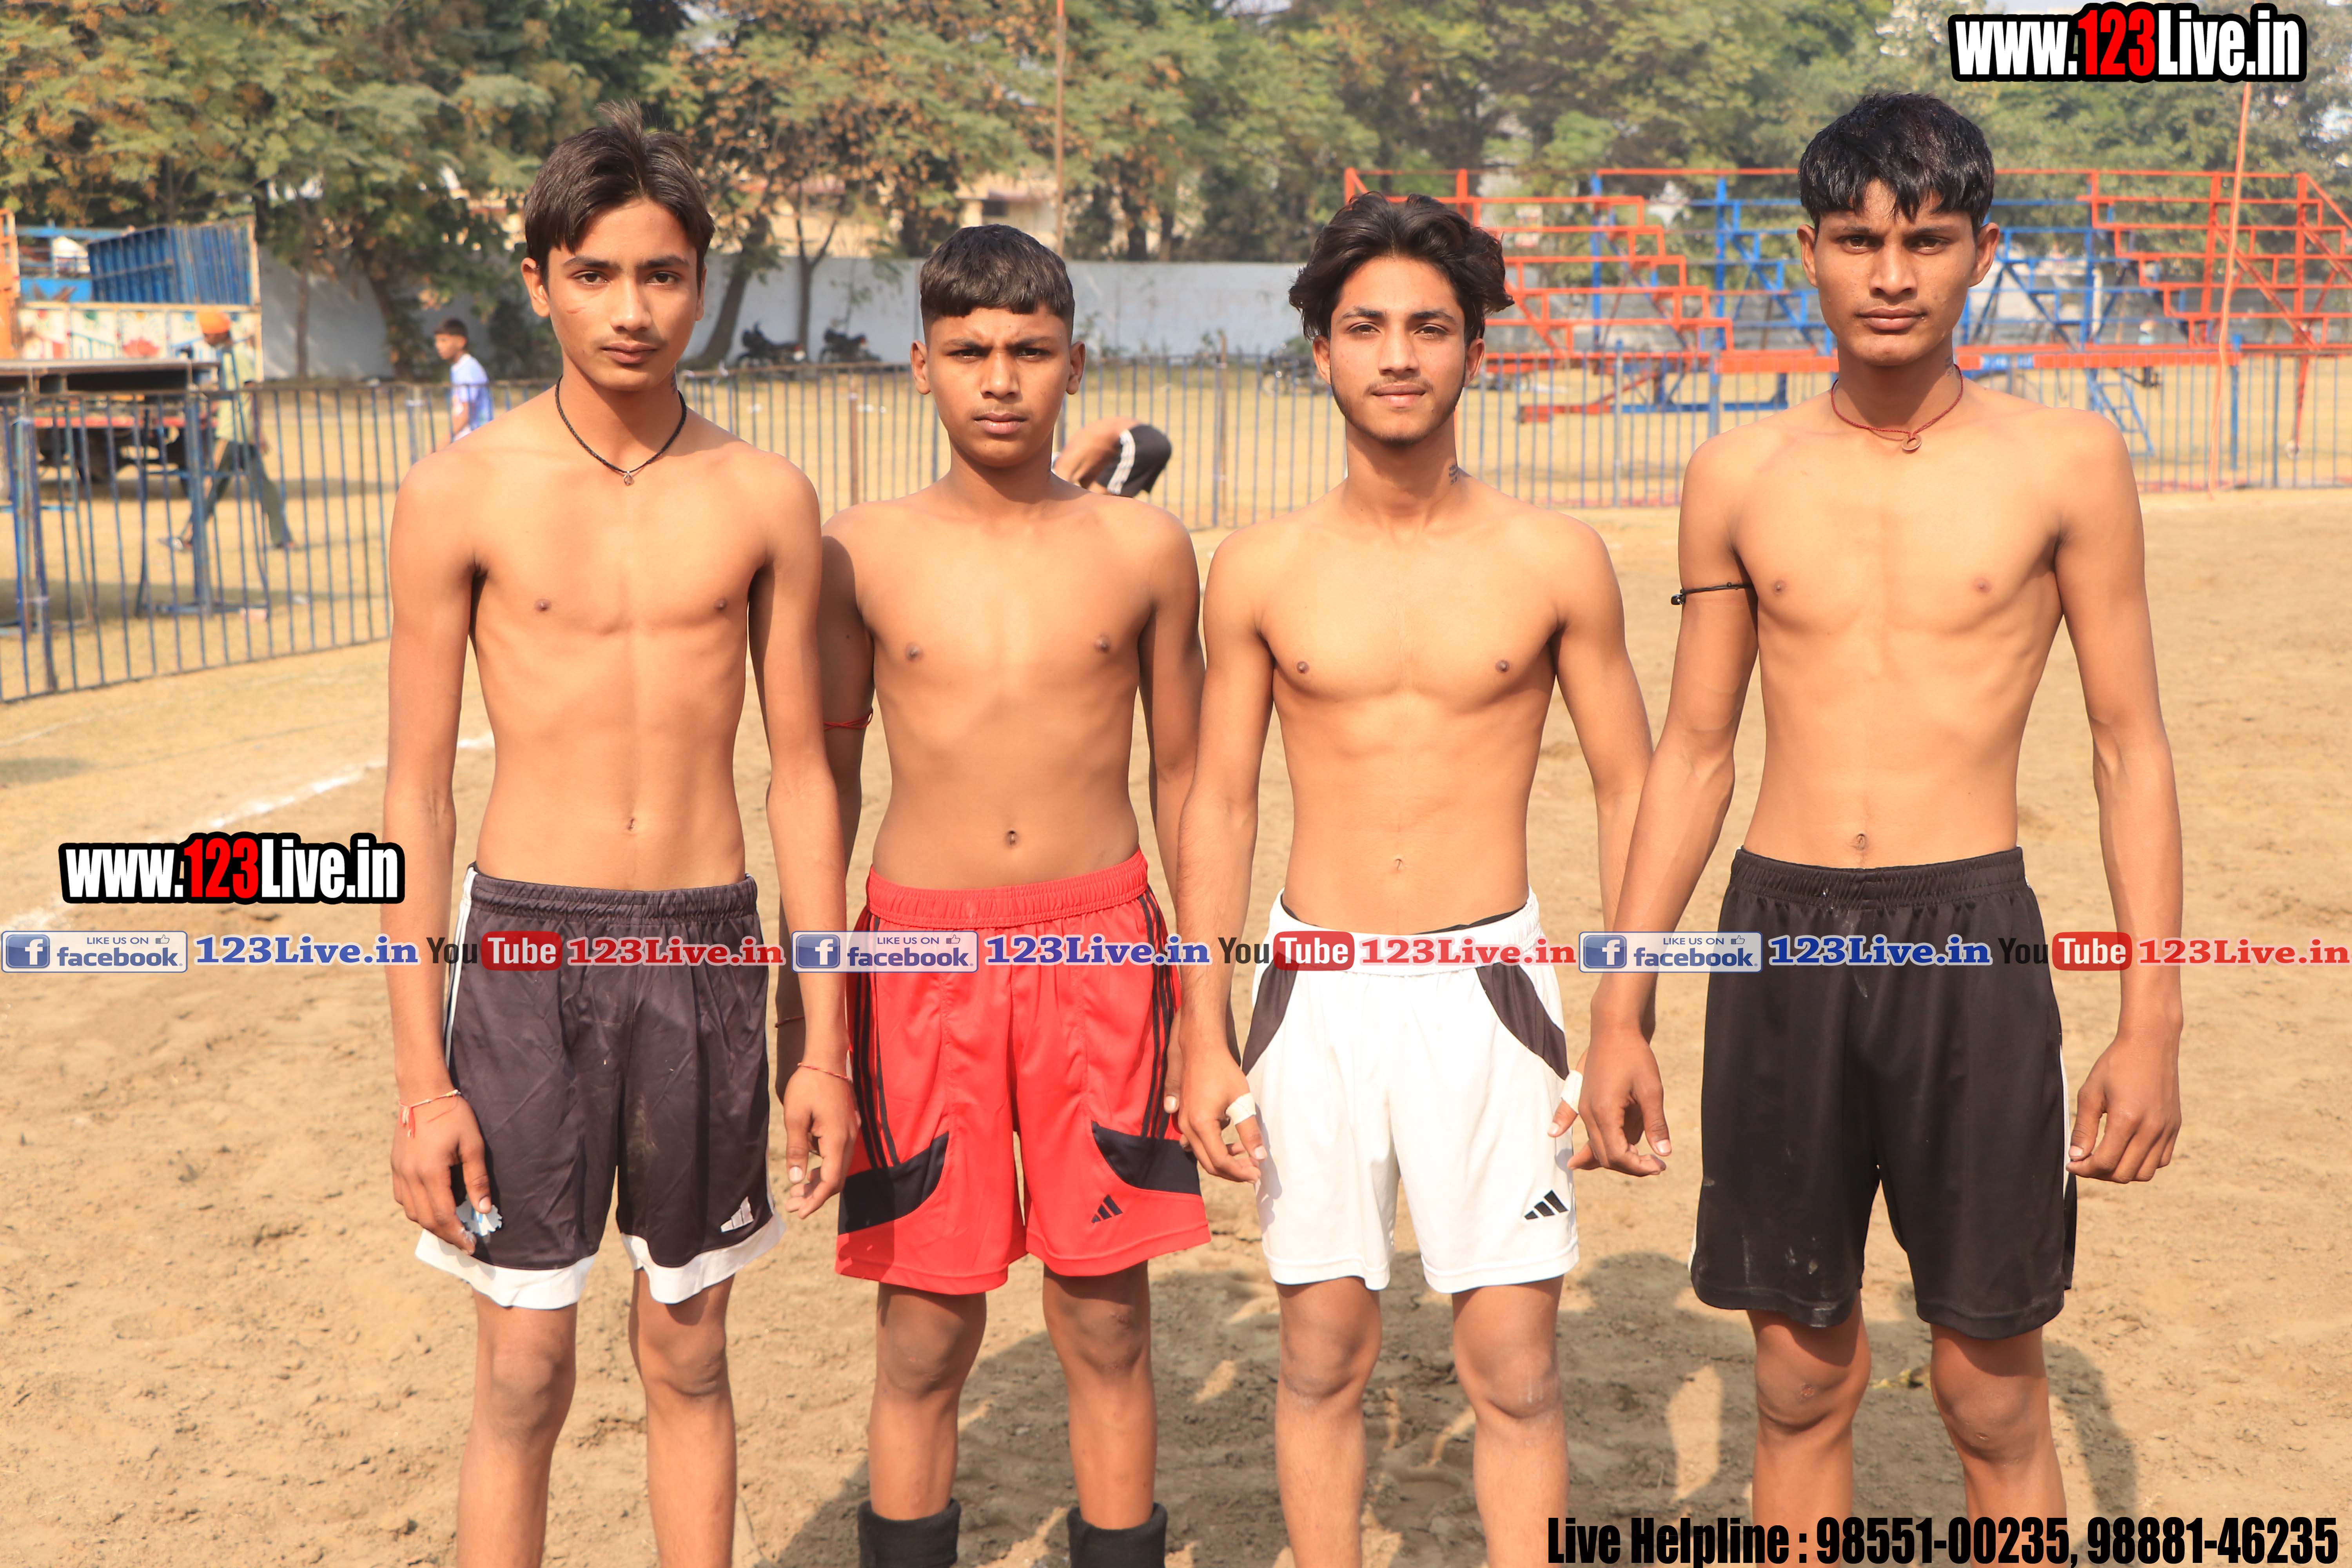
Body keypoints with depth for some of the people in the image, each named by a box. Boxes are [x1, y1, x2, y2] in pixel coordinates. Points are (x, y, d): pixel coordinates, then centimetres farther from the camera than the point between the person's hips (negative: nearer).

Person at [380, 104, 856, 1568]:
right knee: (524, 1372, 5)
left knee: (689, 1352, 14)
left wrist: (825, 1045, 4)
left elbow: (802, 775, 6)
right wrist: (420, 1076, -5)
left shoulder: (766, 498, 1)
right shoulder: (462, 493, -4)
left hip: (708, 950, 2)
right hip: (529, 947, -1)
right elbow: (416, 789, -2)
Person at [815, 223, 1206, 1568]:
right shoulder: (863, 553, 2)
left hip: (1101, 948, 0)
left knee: (1109, 1324, 7)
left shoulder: (1144, 549, 2)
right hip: (922, 950, 0)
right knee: (926, 1338, 6)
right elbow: (822, 776, 9)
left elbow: (1183, 769, 10)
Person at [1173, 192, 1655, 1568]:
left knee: (1514, 1367, 2)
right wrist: (1206, 1038, 2)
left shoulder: (1554, 562, -1)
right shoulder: (1262, 570, 2)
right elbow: (1219, 804, 6)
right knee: (1325, 1353, 10)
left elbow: (1629, 792, 4)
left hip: (1487, 990, -1)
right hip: (1316, 991, 1)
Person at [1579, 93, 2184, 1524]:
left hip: (1971, 941, -2)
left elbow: (2132, 751, 3)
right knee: (1803, 1379, 12)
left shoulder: (2066, 464, 0)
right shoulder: (1742, 475, 6)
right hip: (1781, 940, 2)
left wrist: (2154, 1024, -3)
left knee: (1993, 1392, 8)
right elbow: (1695, 754, 9)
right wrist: (1621, 1013, 7)